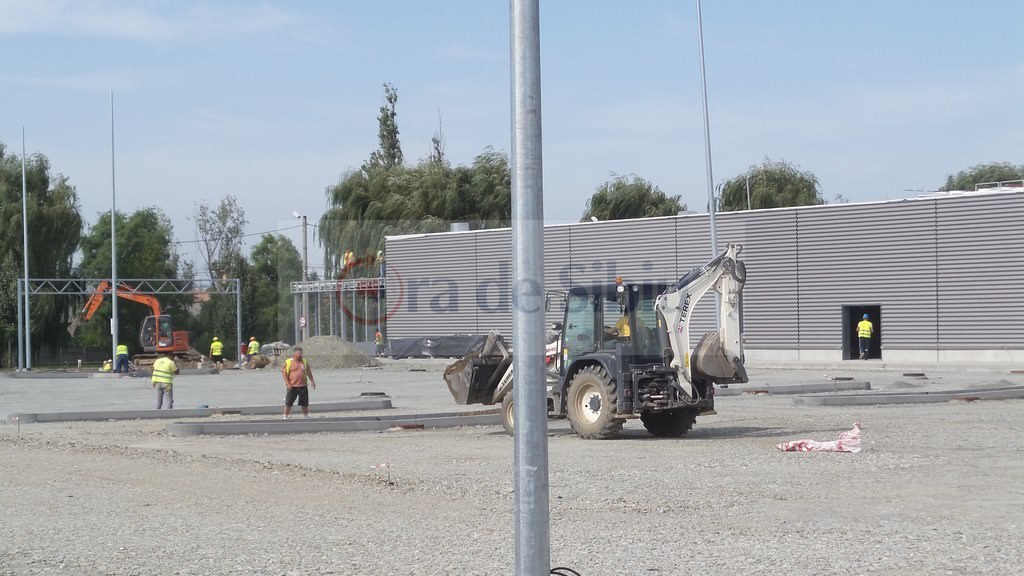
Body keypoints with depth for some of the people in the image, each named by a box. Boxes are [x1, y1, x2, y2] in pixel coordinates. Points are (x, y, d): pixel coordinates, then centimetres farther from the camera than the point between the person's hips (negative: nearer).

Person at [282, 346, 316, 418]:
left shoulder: (304, 362, 9)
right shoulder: (288, 362, -4)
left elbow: (308, 372, 19)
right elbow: (284, 372, -5)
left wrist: (312, 381, 15)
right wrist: (287, 383, -12)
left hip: (303, 386, 4)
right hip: (292, 387, -4)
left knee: (305, 403, 10)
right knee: (288, 403, -2)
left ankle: (306, 416, 24)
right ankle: (285, 417, 7)